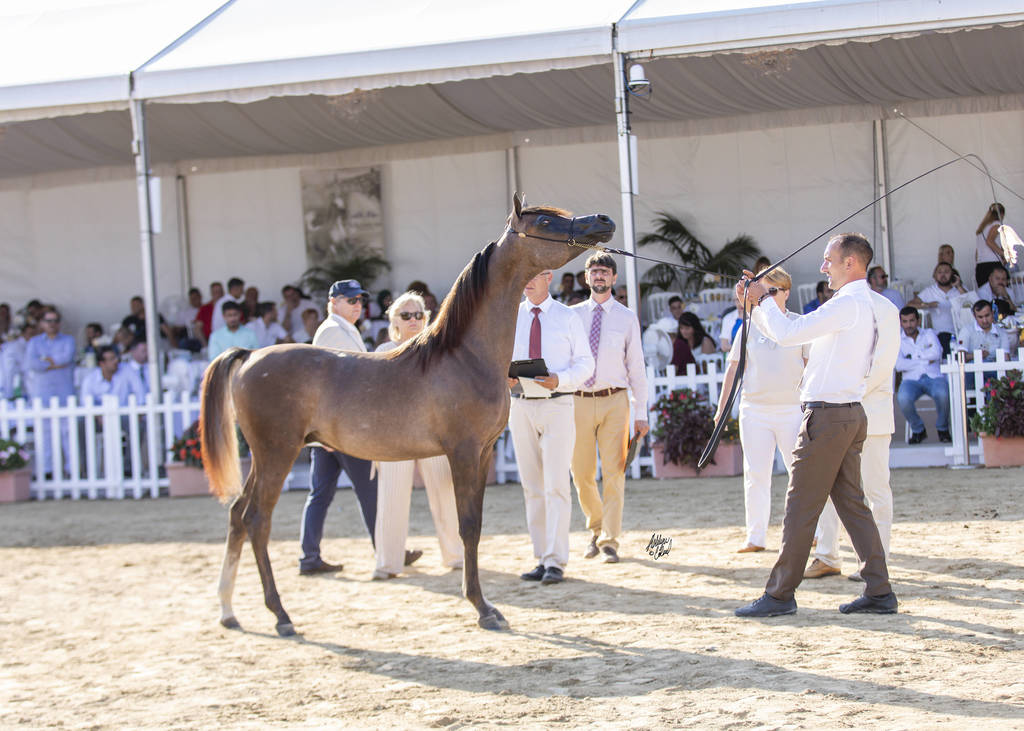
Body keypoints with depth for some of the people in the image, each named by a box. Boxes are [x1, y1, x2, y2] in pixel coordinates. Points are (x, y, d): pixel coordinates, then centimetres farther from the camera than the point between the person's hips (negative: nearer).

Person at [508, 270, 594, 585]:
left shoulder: (567, 317, 3)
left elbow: (585, 363, 1)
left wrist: (560, 379, -18)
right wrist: (504, 377, -10)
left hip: (557, 406, -3)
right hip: (521, 406, 3)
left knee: (556, 486, -11)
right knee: (532, 488, 5)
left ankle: (556, 562, -12)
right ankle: (541, 558, 10)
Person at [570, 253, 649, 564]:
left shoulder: (626, 318, 5)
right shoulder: (573, 315, 8)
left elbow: (636, 366, 5)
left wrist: (641, 413, 0)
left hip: (614, 401, -1)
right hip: (579, 400, 1)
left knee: (614, 473, -6)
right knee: (582, 474, 5)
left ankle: (609, 541, -1)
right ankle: (596, 527, 29)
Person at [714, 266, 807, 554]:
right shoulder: (749, 327, 8)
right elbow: (734, 368, 11)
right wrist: (722, 408, 7)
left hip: (792, 409, -2)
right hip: (754, 409, 2)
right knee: (755, 475, 1)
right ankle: (756, 537, 5)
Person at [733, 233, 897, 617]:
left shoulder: (848, 304, -15)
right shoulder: (863, 305, 18)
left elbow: (786, 333, -19)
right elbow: (789, 332, 23)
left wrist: (764, 300, -3)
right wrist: (756, 304, 16)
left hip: (827, 416, -10)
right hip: (850, 414, 10)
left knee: (801, 507, -4)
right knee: (852, 503, 10)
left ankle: (780, 595, 0)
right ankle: (879, 591, 8)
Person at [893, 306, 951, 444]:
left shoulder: (929, 333, 16)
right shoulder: (897, 341, 13)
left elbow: (936, 353, -5)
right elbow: (899, 365, -4)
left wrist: (913, 357, -2)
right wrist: (925, 360, -4)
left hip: (934, 376, 0)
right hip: (912, 380, 0)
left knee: (943, 394, -36)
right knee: (903, 398, -35)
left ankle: (942, 428, -6)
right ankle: (918, 430, -6)